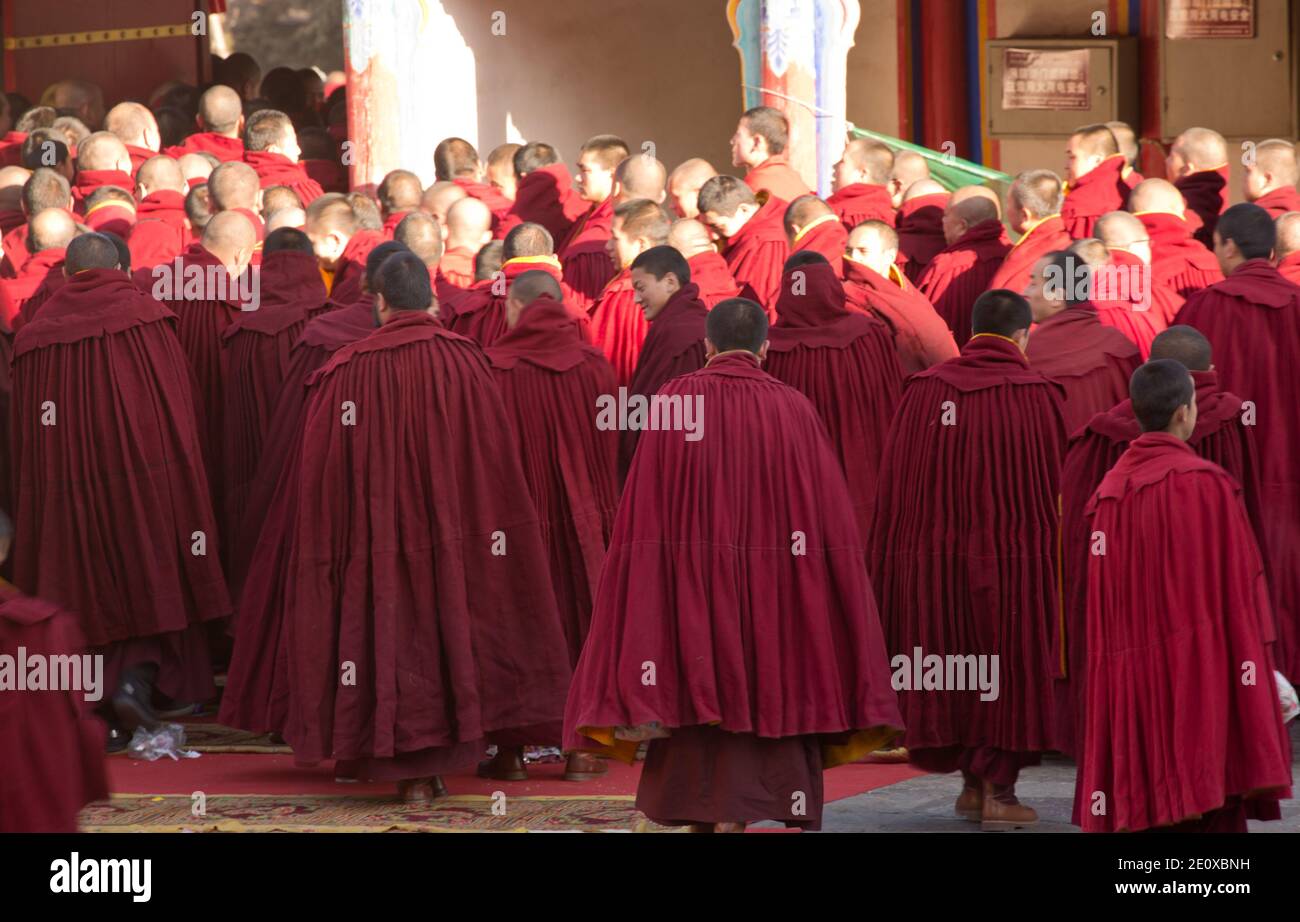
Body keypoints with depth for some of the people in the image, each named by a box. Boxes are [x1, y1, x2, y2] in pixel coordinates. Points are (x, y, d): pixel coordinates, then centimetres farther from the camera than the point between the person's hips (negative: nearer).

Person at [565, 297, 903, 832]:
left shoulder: (676, 401, -3)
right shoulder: (794, 410, 0)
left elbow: (645, 519, -5)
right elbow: (831, 522, -1)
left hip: (691, 601, 0)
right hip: (772, 602, 0)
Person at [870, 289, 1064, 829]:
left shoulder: (923, 391, -2)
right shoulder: (1037, 396, -8)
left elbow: (895, 482, 1)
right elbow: (1056, 484, -3)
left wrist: (898, 561, 9)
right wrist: (1053, 555, 8)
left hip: (932, 555, 3)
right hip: (1014, 556, -3)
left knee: (952, 663, 14)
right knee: (1007, 665, 7)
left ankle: (970, 782, 21)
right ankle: (998, 790, 6)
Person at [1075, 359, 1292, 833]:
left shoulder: (1109, 492, 9)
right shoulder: (1206, 485, -10)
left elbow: (1102, 611, 12)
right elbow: (1238, 591, -11)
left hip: (1130, 687, 7)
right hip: (1199, 682, -6)